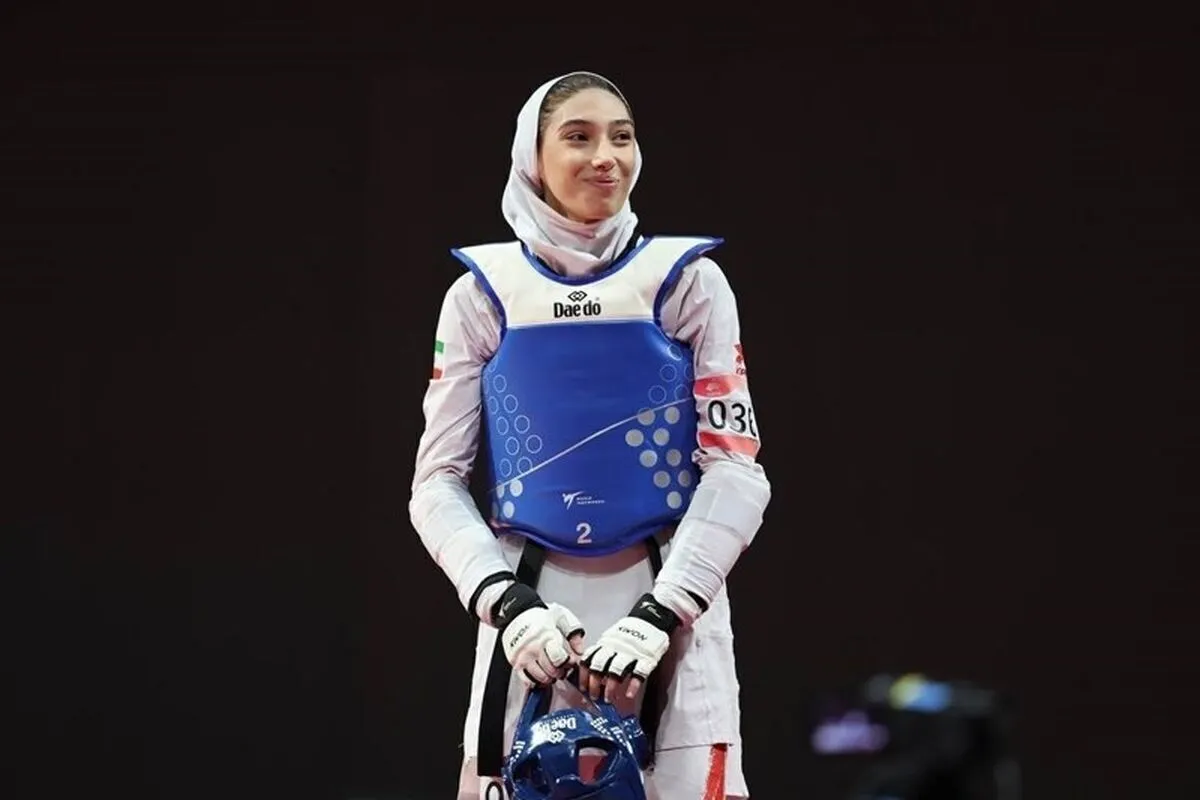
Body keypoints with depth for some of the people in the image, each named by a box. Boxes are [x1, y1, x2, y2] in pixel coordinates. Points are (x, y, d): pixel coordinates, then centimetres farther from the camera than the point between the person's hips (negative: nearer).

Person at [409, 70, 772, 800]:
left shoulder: (685, 281, 5)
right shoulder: (484, 293, 7)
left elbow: (737, 471, 0)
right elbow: (439, 482, 6)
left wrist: (660, 614, -12)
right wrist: (506, 602, -11)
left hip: (668, 601, -1)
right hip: (530, 605, 1)